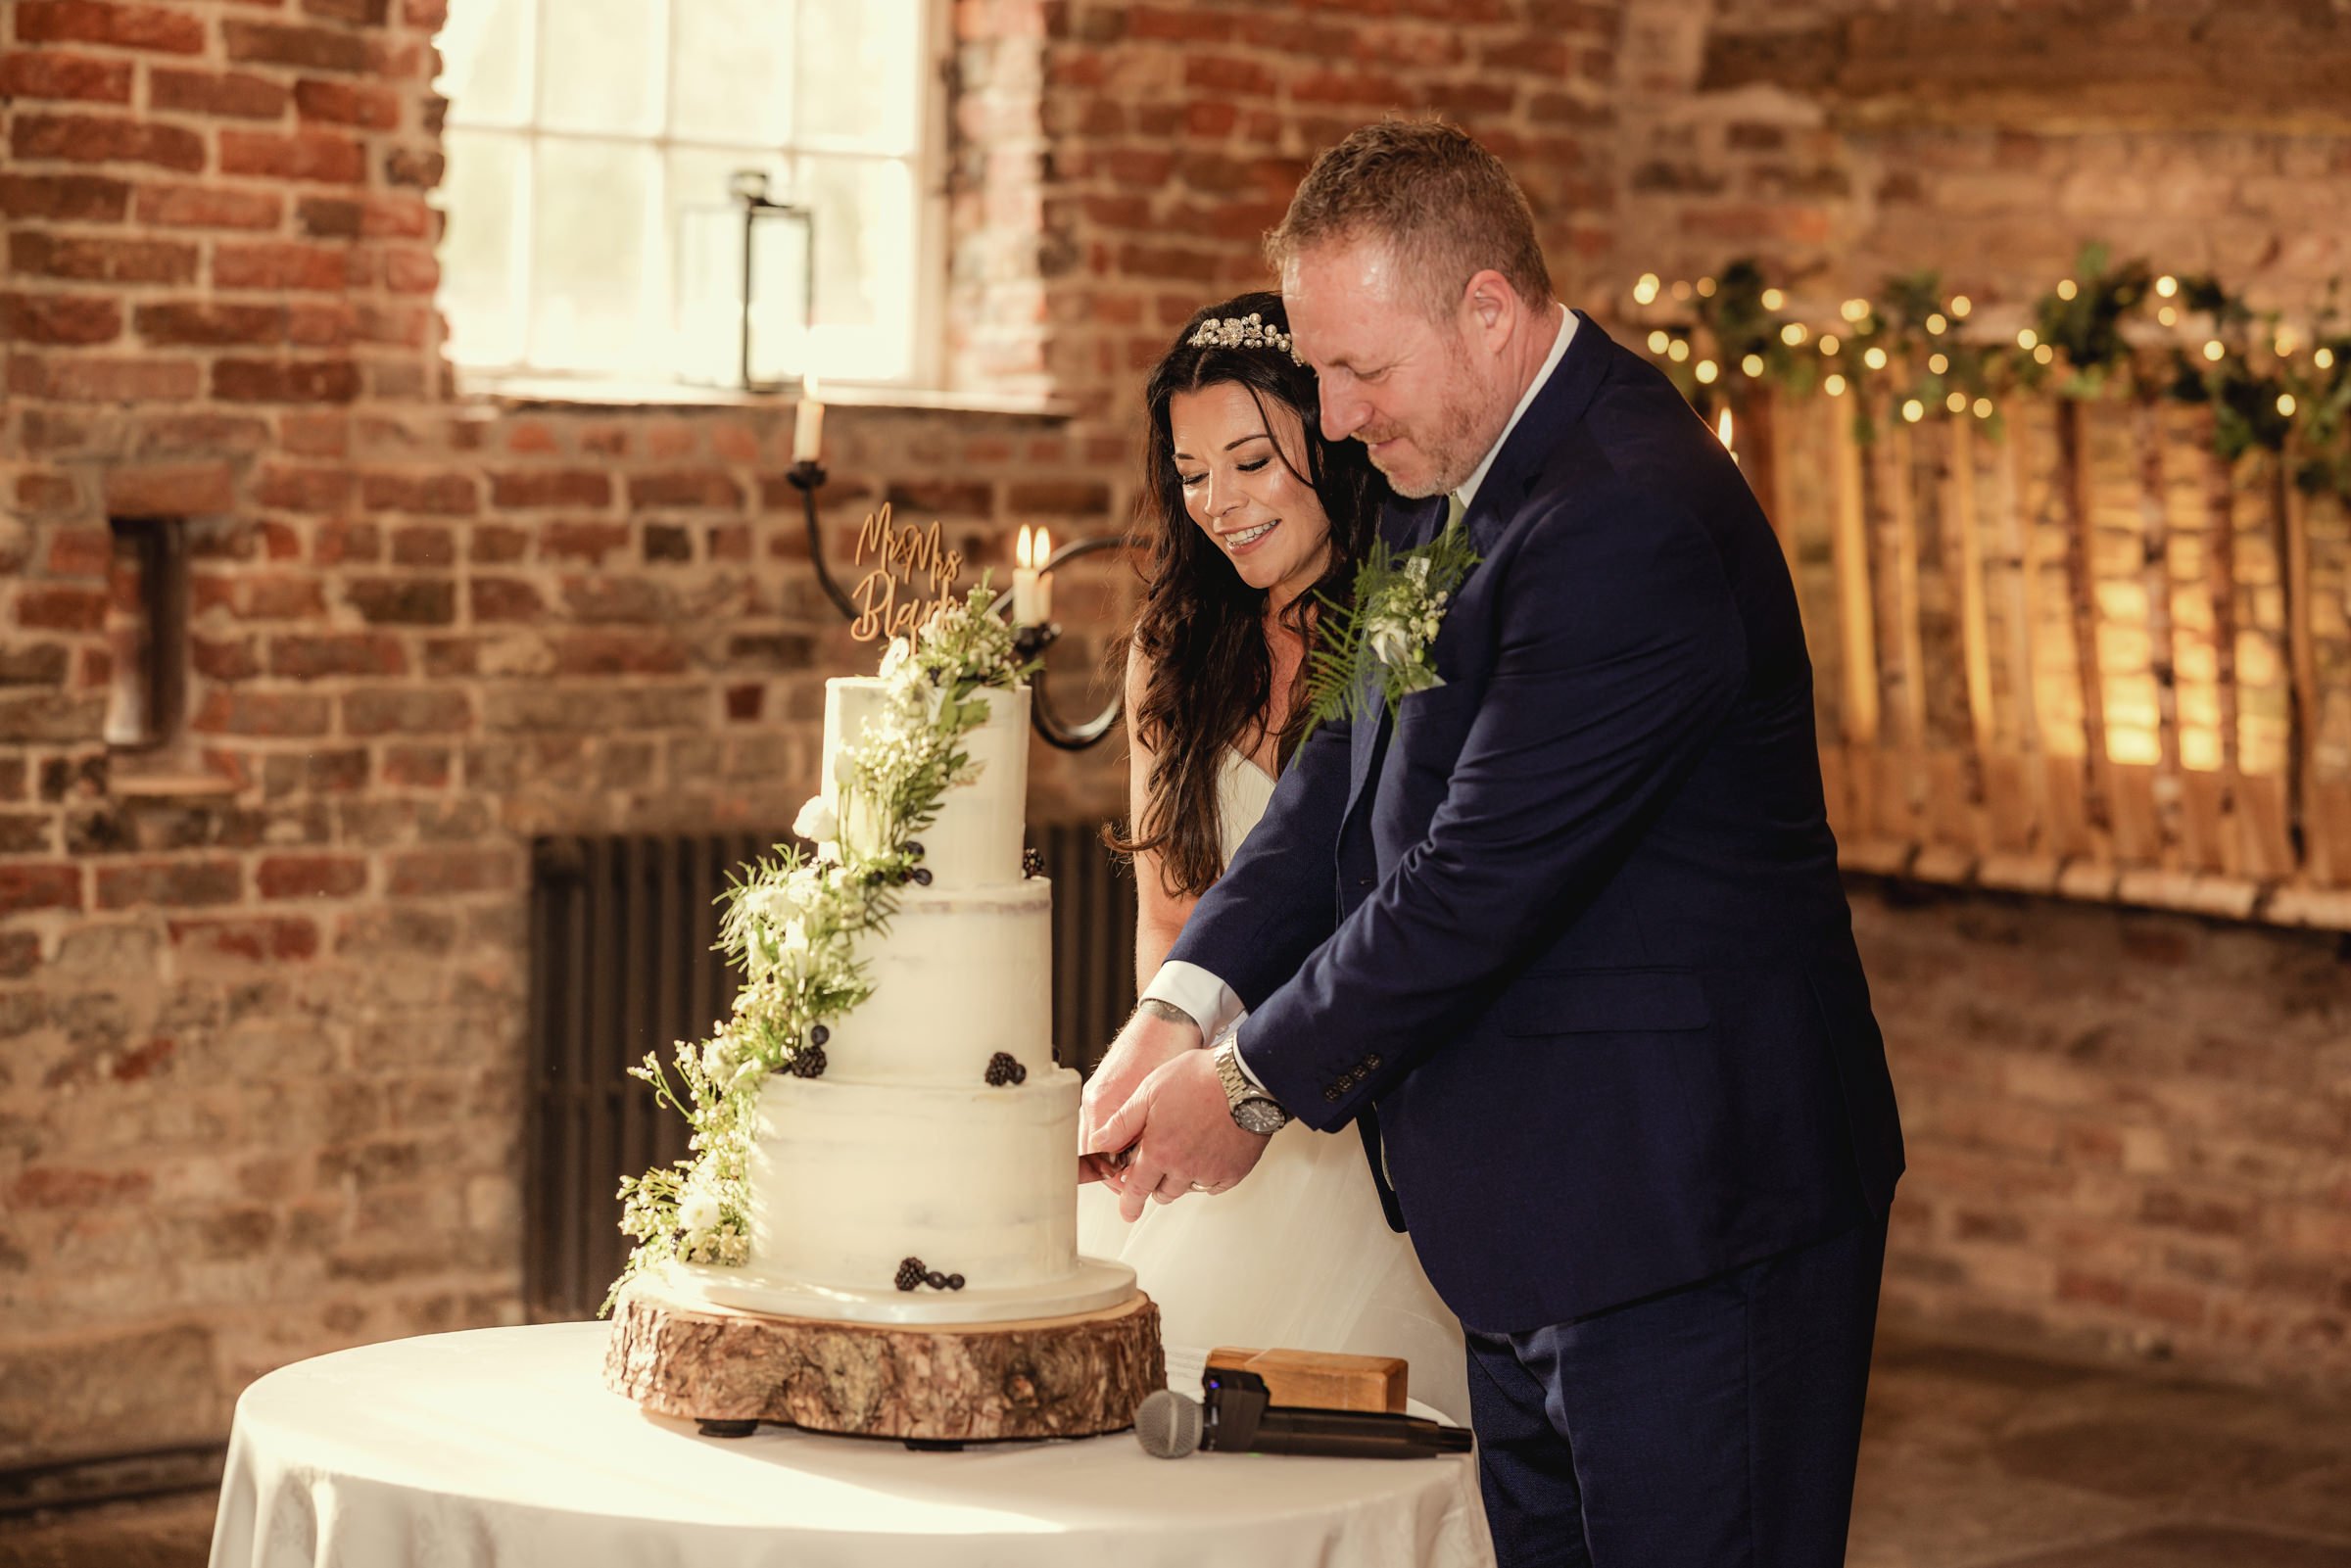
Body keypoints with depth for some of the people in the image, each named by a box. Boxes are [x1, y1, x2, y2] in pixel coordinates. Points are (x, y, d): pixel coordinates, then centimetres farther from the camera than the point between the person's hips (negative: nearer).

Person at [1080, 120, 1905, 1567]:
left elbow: (1478, 880, -23)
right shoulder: (1457, 472, 9)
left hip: (1689, 1208, -10)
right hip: (1539, 1213, 10)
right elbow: (1353, 768, 10)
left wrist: (1258, 1082, -11)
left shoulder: (1631, 523, -24)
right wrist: (1188, 1001, -3)